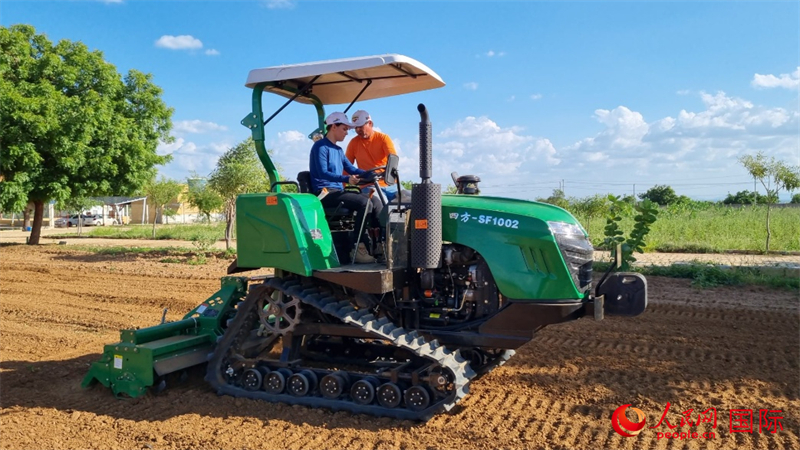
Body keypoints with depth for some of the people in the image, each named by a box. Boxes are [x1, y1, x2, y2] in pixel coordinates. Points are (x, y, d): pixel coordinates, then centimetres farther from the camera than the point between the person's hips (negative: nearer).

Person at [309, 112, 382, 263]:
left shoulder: (338, 150, 22)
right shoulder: (320, 146, -6)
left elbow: (351, 169, 22)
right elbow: (323, 173, -19)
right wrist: (346, 179, -35)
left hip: (338, 191, 9)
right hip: (325, 193, -9)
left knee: (375, 200, -6)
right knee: (364, 202, -27)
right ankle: (358, 249, -27)